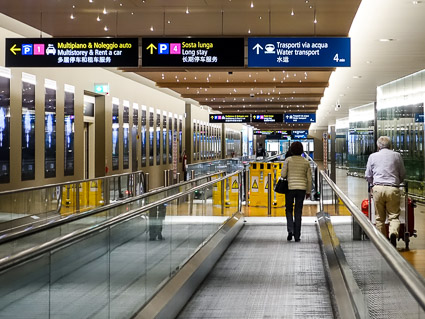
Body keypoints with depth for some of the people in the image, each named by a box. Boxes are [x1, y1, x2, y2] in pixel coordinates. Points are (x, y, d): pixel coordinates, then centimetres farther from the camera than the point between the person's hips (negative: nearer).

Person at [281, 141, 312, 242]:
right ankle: (297, 236, 6)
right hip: (301, 188, 2)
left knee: (289, 210, 14)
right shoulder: (306, 162, 4)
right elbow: (309, 178, 5)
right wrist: (308, 191, 13)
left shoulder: (288, 160, -4)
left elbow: (283, 174, -7)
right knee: (298, 212, 7)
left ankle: (290, 230, -8)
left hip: (290, 188, -2)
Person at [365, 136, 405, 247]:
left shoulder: (373, 156, 10)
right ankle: (393, 233, -24)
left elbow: (368, 176, 13)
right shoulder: (397, 155, 9)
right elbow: (403, 175, 15)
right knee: (394, 216, 3)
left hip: (378, 188, 1)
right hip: (393, 189, 0)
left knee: (380, 217, 9)